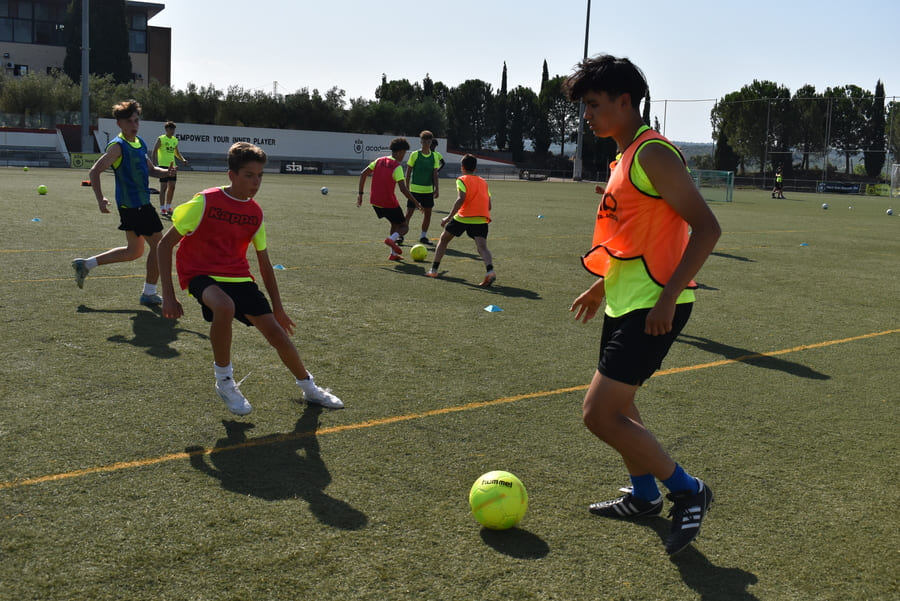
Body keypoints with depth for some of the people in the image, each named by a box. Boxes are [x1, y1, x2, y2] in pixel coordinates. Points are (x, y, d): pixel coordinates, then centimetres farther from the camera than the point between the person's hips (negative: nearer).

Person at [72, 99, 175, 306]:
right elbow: (95, 171, -17)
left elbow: (150, 169, 23)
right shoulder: (118, 146, -13)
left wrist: (166, 172, 2)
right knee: (158, 245, -3)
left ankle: (85, 264, 25)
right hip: (134, 204, -10)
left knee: (134, 251, 18)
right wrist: (100, 199, -27)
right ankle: (149, 293, 8)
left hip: (141, 204, 10)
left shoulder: (140, 143, 13)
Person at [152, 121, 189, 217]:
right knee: (164, 187, -6)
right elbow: (154, 151, -9)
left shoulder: (175, 140, 13)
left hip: (172, 166, 7)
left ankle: (168, 207, 21)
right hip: (163, 166, -7)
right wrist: (156, 163, -21)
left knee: (172, 187, 10)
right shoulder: (161, 139, -6)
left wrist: (183, 159, 7)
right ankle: (162, 209, -3)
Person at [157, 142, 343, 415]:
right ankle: (224, 381, -15)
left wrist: (277, 307, 16)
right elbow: (165, 243, -10)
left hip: (238, 276, 5)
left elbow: (264, 262, 14)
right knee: (225, 306, -38)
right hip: (200, 273, -4)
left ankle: (308, 387, 23)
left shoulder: (255, 213, 3)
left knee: (277, 333, -5)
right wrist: (168, 295, -15)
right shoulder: (206, 202, -13)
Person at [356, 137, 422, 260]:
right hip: (389, 203, -7)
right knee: (404, 226, 9)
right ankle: (392, 238, -22)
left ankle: (394, 253, 16)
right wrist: (416, 203, -15)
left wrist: (360, 193, 11)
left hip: (375, 201, 7)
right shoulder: (397, 167, -14)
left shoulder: (379, 161, 6)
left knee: (395, 223, 24)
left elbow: (363, 174, 6)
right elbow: (403, 189, -21)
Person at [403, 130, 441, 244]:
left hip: (428, 190, 3)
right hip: (415, 189, -3)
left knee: (428, 213, 6)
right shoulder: (415, 155, -5)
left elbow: (435, 174, 5)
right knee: (409, 212, -4)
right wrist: (407, 187, -4)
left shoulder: (435, 156, 4)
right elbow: (408, 172, -1)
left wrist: (437, 189, -1)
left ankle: (423, 236, 18)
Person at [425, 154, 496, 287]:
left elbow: (461, 199, -13)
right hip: (481, 219, 3)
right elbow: (489, 206, 17)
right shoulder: (484, 182, 20)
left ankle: (434, 269, 20)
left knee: (443, 239, 17)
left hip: (463, 217, -3)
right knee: (482, 247, -9)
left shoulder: (462, 180, 4)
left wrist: (448, 217, -13)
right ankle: (490, 270, -36)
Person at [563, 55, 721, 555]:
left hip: (652, 305, -10)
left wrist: (668, 296, -25)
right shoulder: (625, 158, 15)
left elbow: (706, 227, -20)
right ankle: (644, 495, 38)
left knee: (599, 413, -11)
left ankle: (689, 492, 4)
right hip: (626, 301, 10)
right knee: (617, 404, 20)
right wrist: (603, 286, 26)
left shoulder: (653, 153, -15)